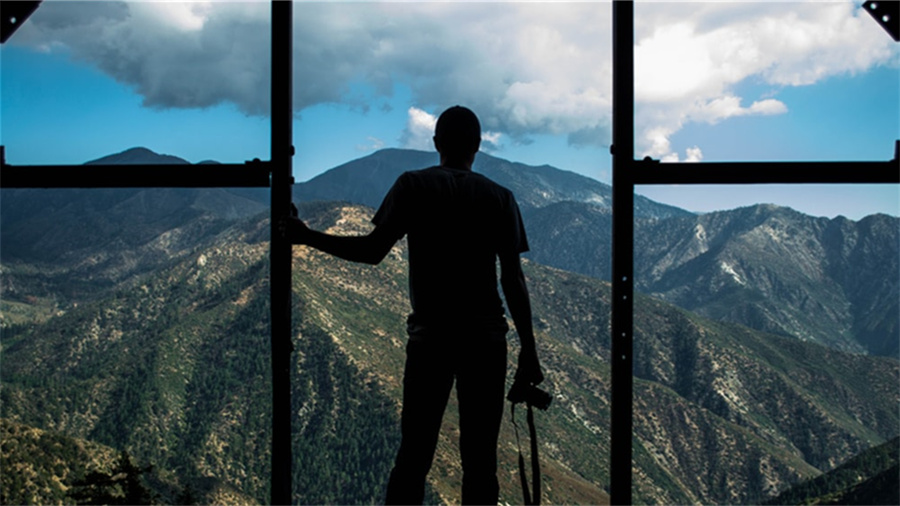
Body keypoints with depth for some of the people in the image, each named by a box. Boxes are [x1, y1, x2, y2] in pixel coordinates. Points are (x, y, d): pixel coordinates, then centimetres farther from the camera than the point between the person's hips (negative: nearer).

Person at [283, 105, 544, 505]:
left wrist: (307, 237, 6)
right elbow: (513, 280, 2)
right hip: (487, 339, 1)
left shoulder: (414, 185, 2)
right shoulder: (500, 197, 6)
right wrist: (529, 351, 7)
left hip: (429, 337, -1)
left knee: (413, 455, 5)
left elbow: (372, 251, -5)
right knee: (479, 458, 7)